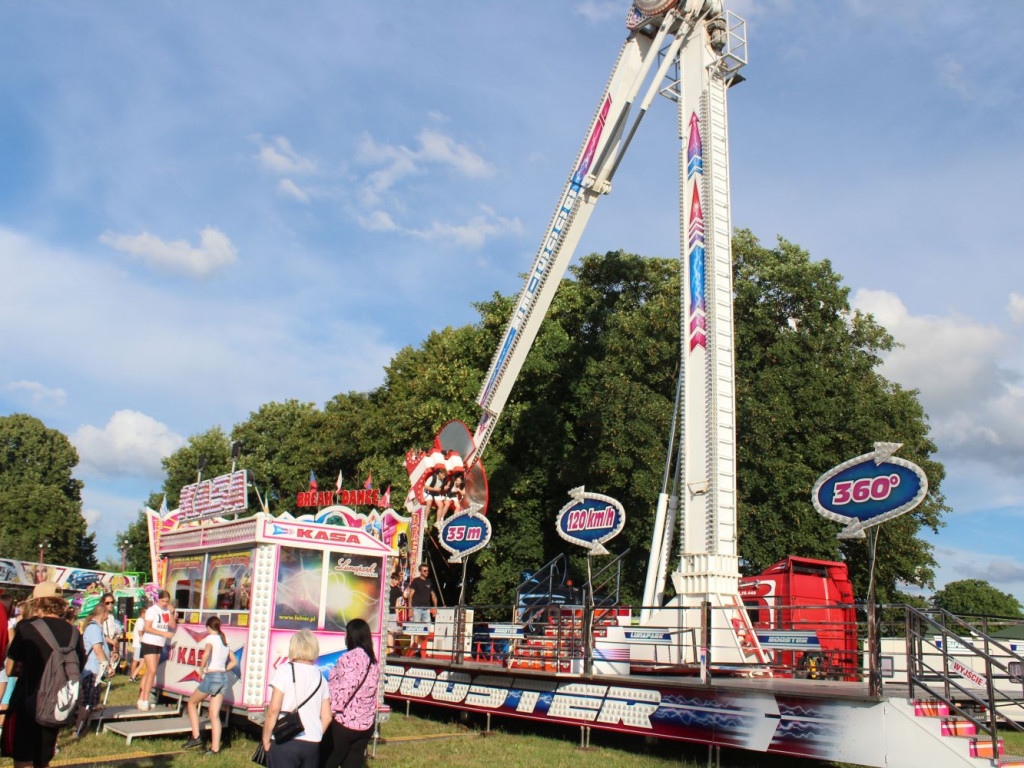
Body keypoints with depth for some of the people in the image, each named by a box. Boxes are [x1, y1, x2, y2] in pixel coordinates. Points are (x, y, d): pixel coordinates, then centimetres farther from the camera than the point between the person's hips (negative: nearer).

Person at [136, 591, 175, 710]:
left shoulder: (167, 610, 7)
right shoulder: (152, 610, -10)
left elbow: (173, 625, 2)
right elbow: (147, 628, -16)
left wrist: (171, 613, -11)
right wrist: (164, 633, -22)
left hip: (160, 645, 6)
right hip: (149, 643, -6)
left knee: (148, 672, 9)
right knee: (152, 671, -13)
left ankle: (141, 699, 13)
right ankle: (145, 700, -10)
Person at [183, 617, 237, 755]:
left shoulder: (211, 638, -4)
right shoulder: (225, 641, 18)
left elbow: (206, 653, -25)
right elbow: (234, 662, 20)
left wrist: (201, 669, -12)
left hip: (212, 677, -6)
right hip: (224, 677, 6)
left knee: (192, 703, 17)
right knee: (214, 714, 6)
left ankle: (195, 737, 12)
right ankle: (215, 748, 0)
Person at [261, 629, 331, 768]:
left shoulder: (285, 670, -5)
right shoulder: (320, 676, 9)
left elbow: (273, 709, -11)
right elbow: (326, 717, 8)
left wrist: (266, 739, -2)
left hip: (285, 742, -4)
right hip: (313, 745, 5)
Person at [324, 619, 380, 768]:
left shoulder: (348, 659, -15)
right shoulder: (374, 662, 7)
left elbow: (342, 691, -17)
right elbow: (373, 694, 11)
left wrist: (329, 711, -6)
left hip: (344, 723, -6)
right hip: (366, 725, 7)